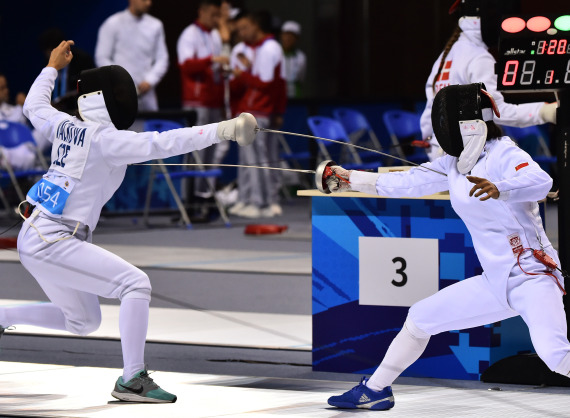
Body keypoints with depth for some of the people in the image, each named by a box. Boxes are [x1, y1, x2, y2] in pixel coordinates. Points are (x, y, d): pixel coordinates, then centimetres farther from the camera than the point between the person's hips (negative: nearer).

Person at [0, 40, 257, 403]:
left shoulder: (67, 126, 7)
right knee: (136, 285, -15)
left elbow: (33, 107, 28)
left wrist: (53, 67, 40)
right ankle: (132, 380, -17)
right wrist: (222, 130, -36)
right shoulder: (104, 138, -16)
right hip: (51, 242, -9)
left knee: (84, 323, 22)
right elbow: (160, 144, -29)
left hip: (37, 238, 9)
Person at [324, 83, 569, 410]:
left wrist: (499, 188, -54)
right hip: (498, 282, 8)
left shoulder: (503, 155, -16)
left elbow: (541, 182, -36)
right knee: (418, 320, 16)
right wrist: (349, 179, 18)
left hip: (533, 276, -8)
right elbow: (406, 183, 18)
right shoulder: (454, 164, 7)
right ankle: (375, 391, 35)